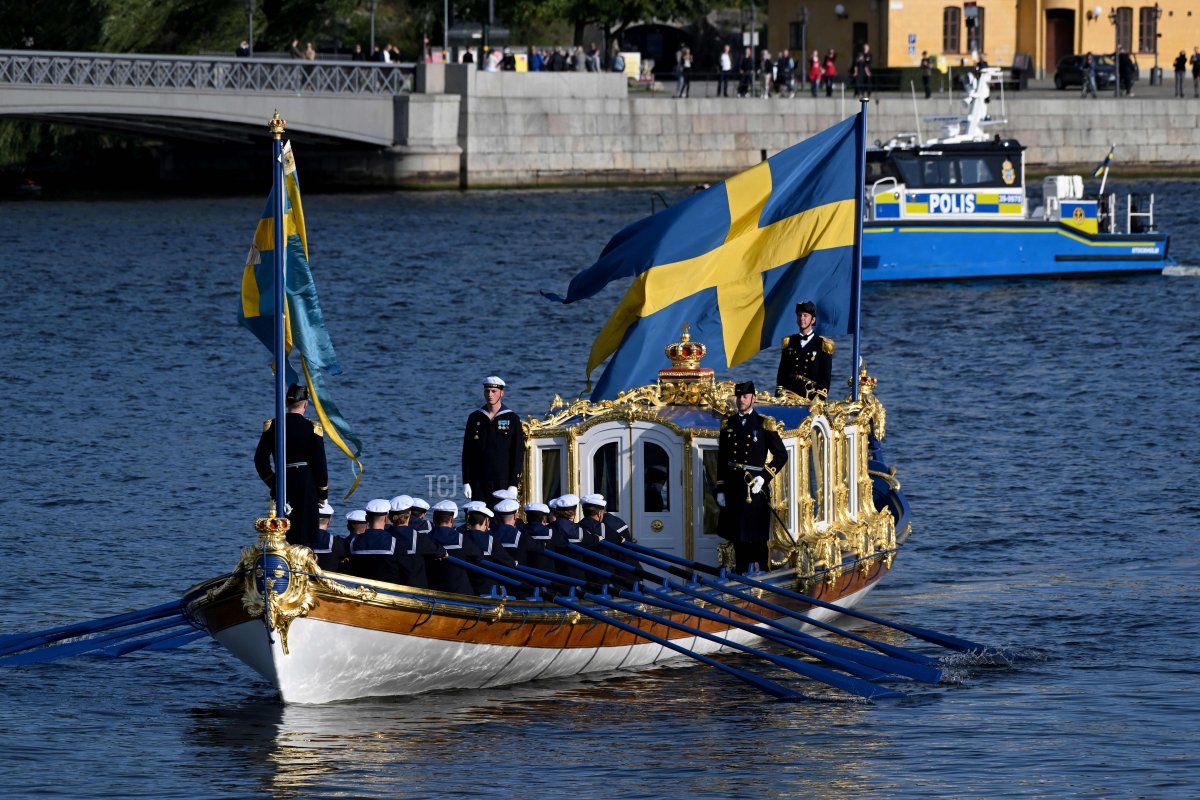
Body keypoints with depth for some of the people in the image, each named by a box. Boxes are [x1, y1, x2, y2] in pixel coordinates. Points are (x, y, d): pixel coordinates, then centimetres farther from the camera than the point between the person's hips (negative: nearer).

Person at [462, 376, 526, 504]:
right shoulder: (475, 418, 9)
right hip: (478, 482, 2)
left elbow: (518, 454, 0)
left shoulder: (512, 419, 2)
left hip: (503, 481, -2)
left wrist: (513, 484, -7)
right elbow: (467, 452, 9)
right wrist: (466, 482, 2)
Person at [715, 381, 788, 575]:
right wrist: (720, 489, 6)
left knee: (758, 535, -2)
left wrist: (764, 478, -11)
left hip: (755, 488, -4)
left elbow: (781, 455, -1)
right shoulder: (729, 424, 7)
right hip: (733, 487, 4)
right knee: (737, 534, 10)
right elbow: (721, 459, 10)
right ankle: (741, 573, 19)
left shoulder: (764, 424, -3)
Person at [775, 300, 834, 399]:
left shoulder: (823, 345, 4)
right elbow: (781, 373, 14)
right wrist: (778, 397, 4)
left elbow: (826, 377, 1)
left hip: (811, 399, -3)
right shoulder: (788, 342, 15)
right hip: (789, 398, 3)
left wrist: (819, 399, -10)